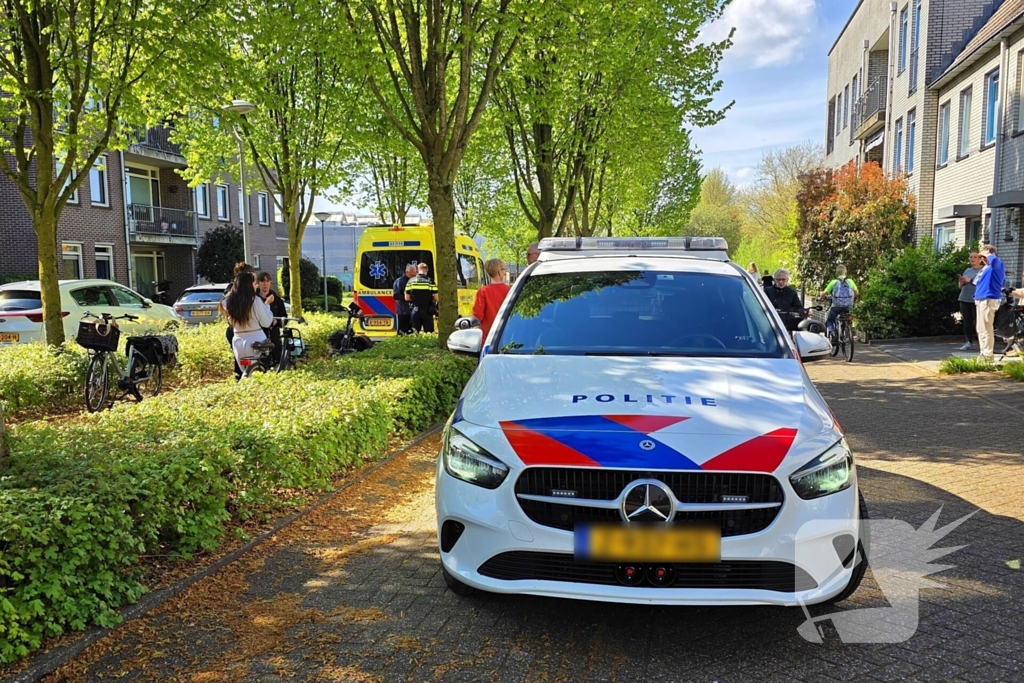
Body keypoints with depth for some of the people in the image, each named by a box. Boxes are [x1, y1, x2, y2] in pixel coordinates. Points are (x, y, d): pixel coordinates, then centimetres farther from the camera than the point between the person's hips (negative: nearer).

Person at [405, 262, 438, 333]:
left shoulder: (411, 281, 1)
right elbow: (436, 298, -9)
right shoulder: (430, 281, -8)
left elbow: (407, 298, 3)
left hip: (416, 310, 3)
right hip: (427, 311, -3)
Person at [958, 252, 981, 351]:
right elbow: (961, 287, 21)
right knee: (967, 322, 5)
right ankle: (969, 342, 11)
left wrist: (971, 280, -15)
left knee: (978, 322, -10)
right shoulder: (967, 270, 20)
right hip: (964, 299, 6)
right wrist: (961, 282, 0)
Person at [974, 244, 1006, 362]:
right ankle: (983, 354, 22)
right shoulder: (986, 267, 21)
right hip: (981, 299, 10)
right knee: (980, 329, 15)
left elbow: (994, 259, -32)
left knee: (986, 329, -10)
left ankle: (988, 356, -8)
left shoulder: (996, 264, -7)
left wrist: (986, 255, -15)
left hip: (989, 299, -10)